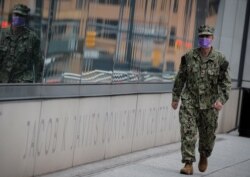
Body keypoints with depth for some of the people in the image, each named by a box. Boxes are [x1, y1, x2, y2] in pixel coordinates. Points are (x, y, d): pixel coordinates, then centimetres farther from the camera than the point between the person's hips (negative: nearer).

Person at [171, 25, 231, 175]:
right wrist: (175, 97, 9)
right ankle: (188, 164, -7)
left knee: (208, 134, 13)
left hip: (209, 104, 0)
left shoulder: (220, 59, -7)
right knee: (188, 131, -11)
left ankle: (204, 156, 42)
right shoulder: (189, 56, -3)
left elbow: (226, 83, -6)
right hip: (190, 101, 0)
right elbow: (180, 78, 8)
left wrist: (221, 100, -20)